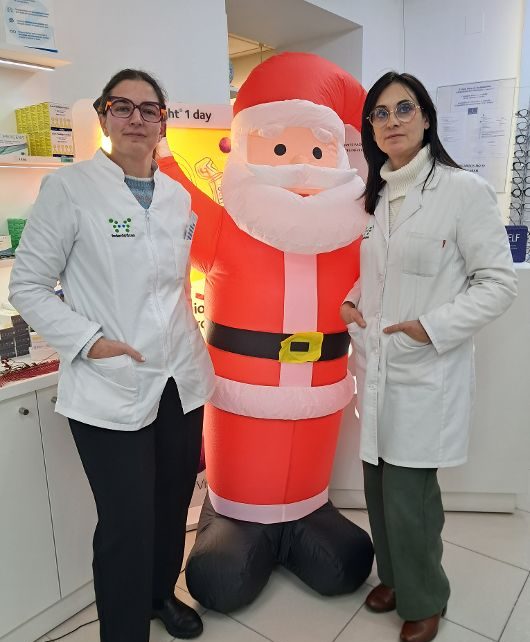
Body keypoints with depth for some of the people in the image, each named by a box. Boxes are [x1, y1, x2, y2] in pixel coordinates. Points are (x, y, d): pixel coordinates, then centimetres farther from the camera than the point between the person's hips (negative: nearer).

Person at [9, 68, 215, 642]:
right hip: (110, 388, -5)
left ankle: (162, 592, 46)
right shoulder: (69, 188, -6)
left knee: (173, 504, 19)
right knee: (127, 523, 2)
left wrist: (192, 340, 14)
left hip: (181, 378, 6)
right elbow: (27, 286, -5)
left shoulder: (179, 197, 10)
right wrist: (90, 340, -15)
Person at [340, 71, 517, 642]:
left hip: (426, 371, -6)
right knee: (379, 486, 15)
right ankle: (394, 577, 41)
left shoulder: (463, 190, -9)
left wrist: (433, 326, -17)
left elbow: (499, 282, -9)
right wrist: (353, 301, 2)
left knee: (409, 493, 2)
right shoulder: (374, 196, 11)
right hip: (374, 364, 6)